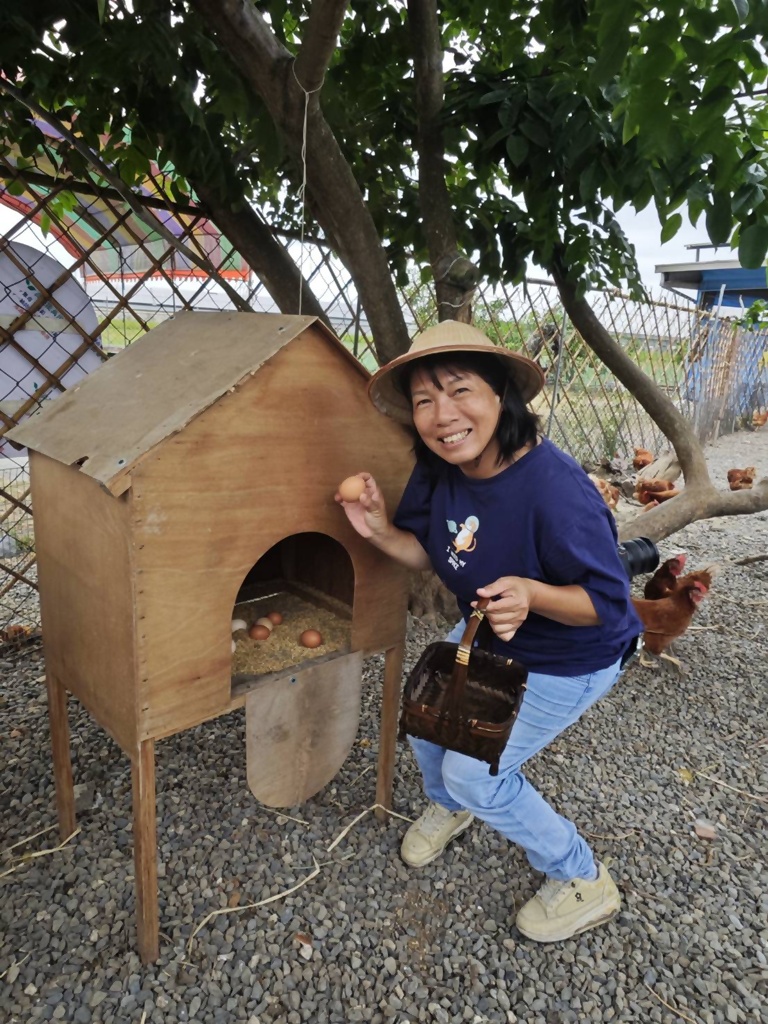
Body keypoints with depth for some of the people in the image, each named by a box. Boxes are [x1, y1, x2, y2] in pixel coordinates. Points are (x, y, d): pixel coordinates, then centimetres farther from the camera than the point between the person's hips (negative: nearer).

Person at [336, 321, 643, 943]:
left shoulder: (554, 488, -38)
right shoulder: (439, 472, -16)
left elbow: (608, 601, -29)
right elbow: (429, 554, -2)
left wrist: (530, 594, -47)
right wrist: (382, 533, -21)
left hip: (569, 660, -7)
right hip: (488, 634, 7)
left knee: (474, 772, -3)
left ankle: (585, 885, 24)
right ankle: (449, 808, 50)